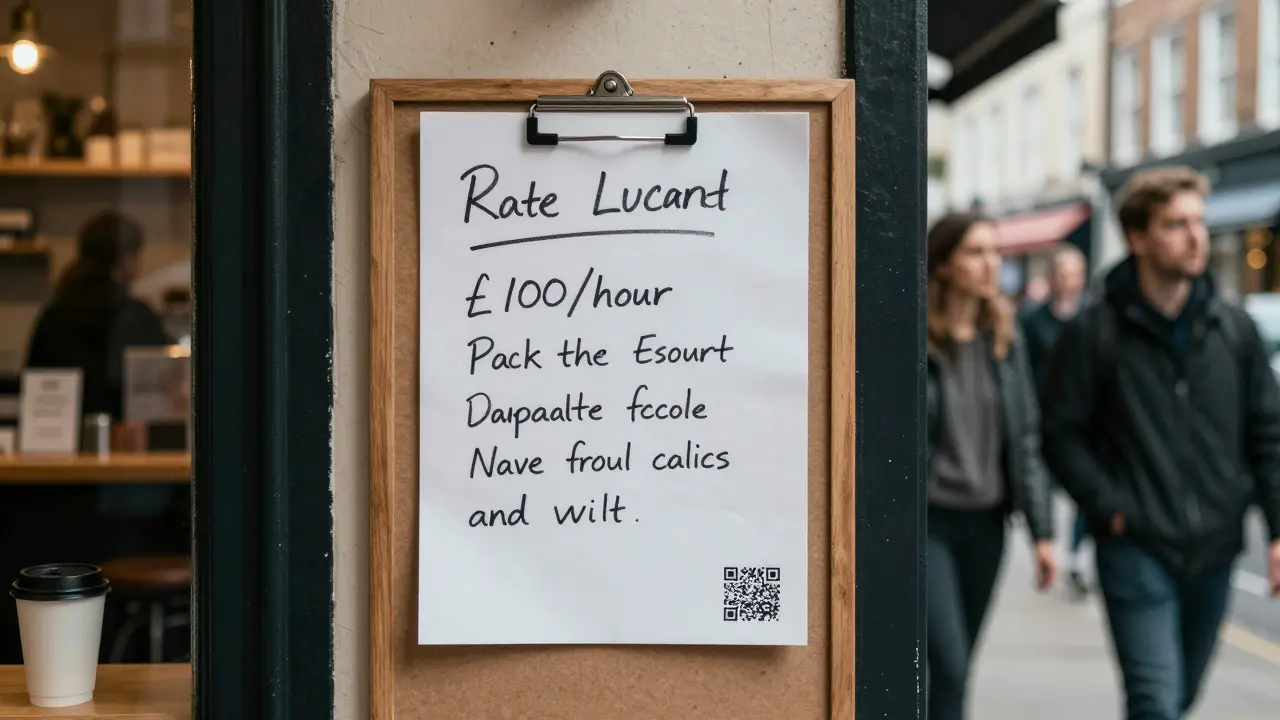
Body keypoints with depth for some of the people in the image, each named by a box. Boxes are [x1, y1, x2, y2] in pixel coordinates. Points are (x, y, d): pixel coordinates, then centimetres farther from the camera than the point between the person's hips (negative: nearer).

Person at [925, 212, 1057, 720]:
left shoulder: (1003, 338, 7)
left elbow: (1026, 437, 9)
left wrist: (1040, 529, 5)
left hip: (985, 523, 5)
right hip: (928, 520, -5)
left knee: (956, 669, 13)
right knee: (947, 666, -10)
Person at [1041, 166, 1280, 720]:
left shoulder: (1233, 330, 6)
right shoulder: (1095, 333, -6)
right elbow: (1063, 435, -5)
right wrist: (1110, 508, -14)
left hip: (1214, 552, 5)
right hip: (1137, 551, -4)